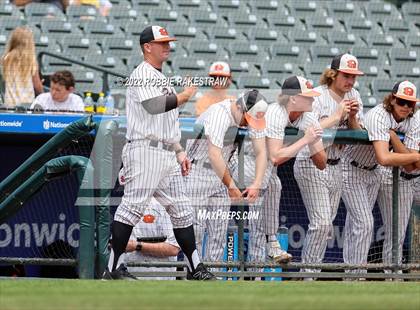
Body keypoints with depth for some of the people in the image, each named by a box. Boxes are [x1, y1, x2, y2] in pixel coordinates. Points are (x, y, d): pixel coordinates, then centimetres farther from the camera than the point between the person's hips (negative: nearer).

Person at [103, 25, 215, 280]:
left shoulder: (162, 78, 23)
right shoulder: (142, 75, -7)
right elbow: (154, 106, -25)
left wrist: (179, 152, 21)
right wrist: (185, 96, -14)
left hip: (167, 155, 10)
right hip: (145, 151, -10)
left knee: (181, 210, 8)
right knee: (133, 206, -11)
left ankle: (196, 268, 11)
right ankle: (113, 268, -9)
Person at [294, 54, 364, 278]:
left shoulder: (353, 96, 9)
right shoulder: (317, 97, -12)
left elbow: (357, 135, 11)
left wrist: (352, 117, -9)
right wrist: (338, 115, -19)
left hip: (335, 166, 7)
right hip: (311, 166, -7)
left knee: (326, 226, 8)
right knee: (322, 223, -14)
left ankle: (309, 269, 16)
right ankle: (308, 275, -7)